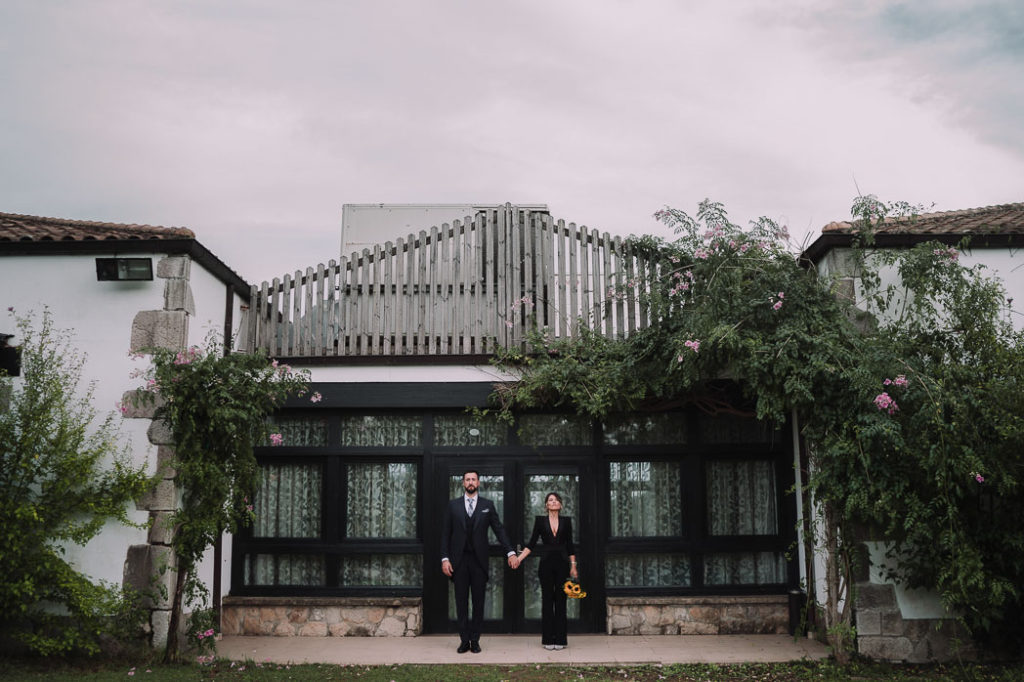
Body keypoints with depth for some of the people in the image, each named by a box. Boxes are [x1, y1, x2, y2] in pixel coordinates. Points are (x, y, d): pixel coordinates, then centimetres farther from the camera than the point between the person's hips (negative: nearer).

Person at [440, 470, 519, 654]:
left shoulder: (487, 505, 5)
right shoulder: (453, 506, 6)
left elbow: (499, 529, 2)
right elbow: (445, 534, 5)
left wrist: (510, 552, -8)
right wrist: (445, 558, -3)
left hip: (479, 560, 0)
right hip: (459, 561, 0)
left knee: (478, 602, 3)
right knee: (461, 602, 4)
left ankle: (475, 640, 11)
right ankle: (464, 640, 11)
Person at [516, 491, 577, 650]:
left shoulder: (566, 521, 6)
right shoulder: (540, 520, 4)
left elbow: (570, 545, 8)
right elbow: (531, 544, 3)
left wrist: (573, 566, 3)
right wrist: (519, 558, -8)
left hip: (562, 563, 1)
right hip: (546, 563, 0)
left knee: (561, 600, 1)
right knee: (547, 600, 2)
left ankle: (560, 639, 7)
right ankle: (548, 640, 7)